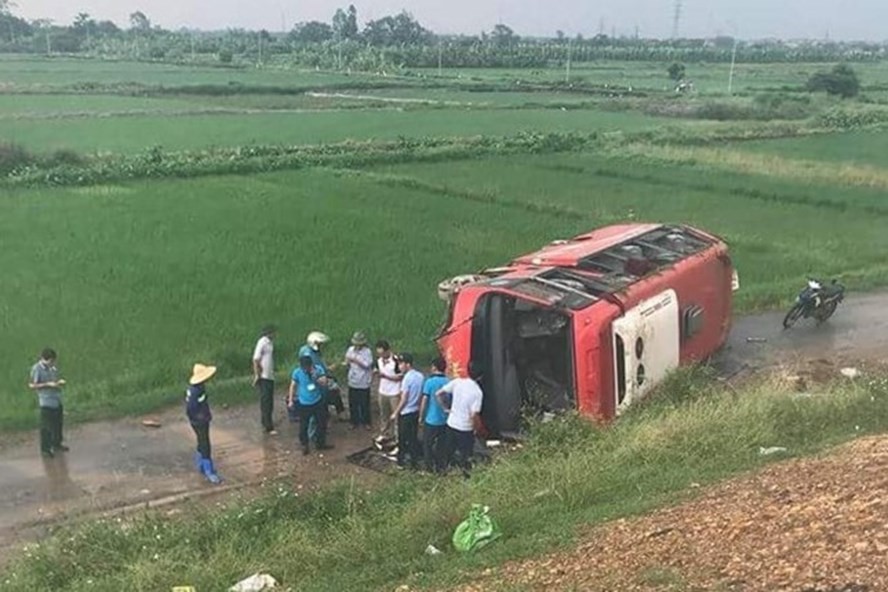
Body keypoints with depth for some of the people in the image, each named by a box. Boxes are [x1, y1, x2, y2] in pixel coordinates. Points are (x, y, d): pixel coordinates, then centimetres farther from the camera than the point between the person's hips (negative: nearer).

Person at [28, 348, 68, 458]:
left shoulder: (53, 367, 4)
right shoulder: (36, 369, -15)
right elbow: (32, 385, -14)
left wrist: (60, 382, -4)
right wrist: (48, 384, -21)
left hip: (57, 400, 7)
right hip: (46, 402, -7)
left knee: (58, 424, 18)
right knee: (46, 427, 2)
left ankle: (57, 444, 35)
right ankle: (45, 449, 15)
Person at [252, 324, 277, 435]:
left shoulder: (271, 342, 10)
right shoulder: (263, 342, -15)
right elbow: (256, 360, -17)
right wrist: (257, 375, -18)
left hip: (270, 376, 8)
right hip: (263, 377, -8)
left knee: (269, 402, 14)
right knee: (266, 402, -5)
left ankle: (265, 424, 24)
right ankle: (269, 427, -4)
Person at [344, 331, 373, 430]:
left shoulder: (367, 351, -13)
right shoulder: (351, 350, 1)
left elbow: (367, 365, -21)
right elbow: (347, 362, 8)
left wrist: (355, 360, -24)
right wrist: (347, 362, -15)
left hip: (363, 383, -4)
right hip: (352, 382, 4)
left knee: (364, 404, 7)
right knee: (353, 403, 12)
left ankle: (366, 422, 24)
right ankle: (354, 421, 27)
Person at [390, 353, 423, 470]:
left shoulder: (407, 378, -21)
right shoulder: (420, 376, 0)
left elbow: (404, 399, -19)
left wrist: (395, 413, -11)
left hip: (405, 413, -7)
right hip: (416, 411, 7)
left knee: (403, 439, 8)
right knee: (414, 438, 14)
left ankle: (401, 462, 18)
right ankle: (414, 462, 20)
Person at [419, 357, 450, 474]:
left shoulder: (430, 382, -15)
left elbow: (424, 401, -15)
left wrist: (421, 416, -3)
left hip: (431, 419, -4)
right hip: (444, 420, 4)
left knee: (427, 444, 13)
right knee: (441, 444, 17)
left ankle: (429, 467, 19)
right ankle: (440, 467, 24)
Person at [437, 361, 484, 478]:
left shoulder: (457, 382, -6)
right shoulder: (477, 392, -19)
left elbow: (438, 394, -3)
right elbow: (474, 415, -22)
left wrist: (446, 408, 7)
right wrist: (478, 428, -5)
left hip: (451, 424, 5)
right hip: (465, 429, -5)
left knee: (449, 451, 23)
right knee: (466, 456, 11)